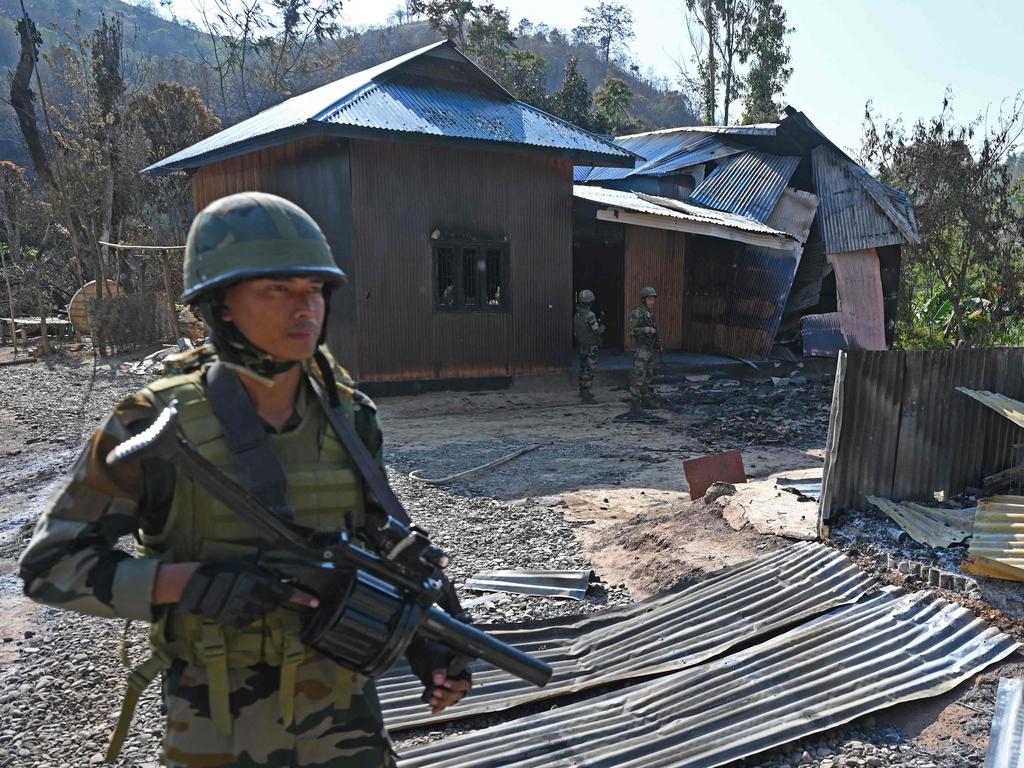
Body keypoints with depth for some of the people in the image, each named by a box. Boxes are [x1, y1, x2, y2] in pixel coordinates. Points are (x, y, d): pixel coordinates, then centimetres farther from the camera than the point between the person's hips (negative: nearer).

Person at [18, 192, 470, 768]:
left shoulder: (349, 417, -6)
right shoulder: (156, 427, -17)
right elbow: (52, 563, -12)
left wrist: (422, 639, -4)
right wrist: (191, 583, -26)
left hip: (341, 704, 3)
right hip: (220, 720, -2)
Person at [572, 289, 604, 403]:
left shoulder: (577, 314, 5)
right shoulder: (590, 315, -21)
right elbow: (596, 331, -22)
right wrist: (602, 328, 1)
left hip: (581, 346, 8)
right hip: (590, 347, -8)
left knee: (583, 368, 18)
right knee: (589, 370, -6)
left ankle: (582, 391, 28)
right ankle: (586, 395, -8)